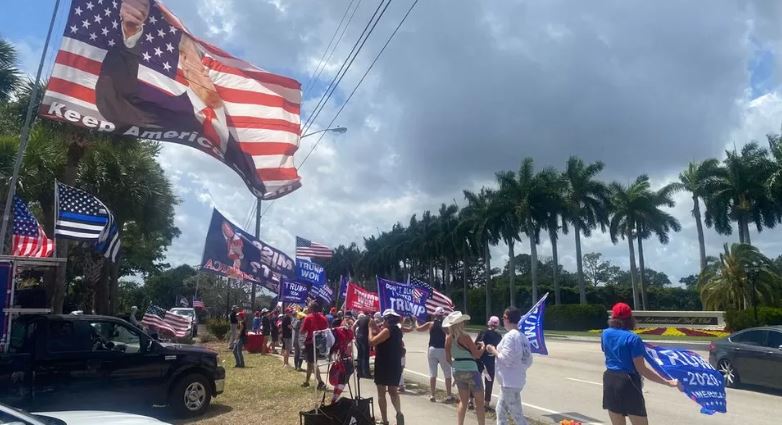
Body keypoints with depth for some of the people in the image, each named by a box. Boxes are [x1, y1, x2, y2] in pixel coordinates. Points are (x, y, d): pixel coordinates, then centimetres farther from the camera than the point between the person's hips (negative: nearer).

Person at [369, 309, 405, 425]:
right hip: (395, 365, 8)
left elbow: (372, 341, -23)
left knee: (381, 393, 4)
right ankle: (399, 412, -4)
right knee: (393, 391, 18)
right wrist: (378, 330, 11)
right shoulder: (397, 330, 9)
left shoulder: (387, 330, -18)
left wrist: (371, 328, -10)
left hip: (383, 365, -8)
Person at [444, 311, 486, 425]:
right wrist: (482, 346, 6)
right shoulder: (464, 336, -17)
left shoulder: (448, 338, 0)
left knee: (463, 401, 17)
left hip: (457, 371, 6)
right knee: (479, 401, 7)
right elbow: (477, 355, -12)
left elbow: (448, 358, 7)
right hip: (470, 371, -6)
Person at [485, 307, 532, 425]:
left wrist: (493, 350, -7)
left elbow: (505, 359, -21)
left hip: (510, 382, -9)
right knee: (501, 409, 20)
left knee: (516, 415, -1)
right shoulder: (523, 337, 7)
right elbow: (528, 360, 11)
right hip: (517, 380, 9)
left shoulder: (509, 336, -18)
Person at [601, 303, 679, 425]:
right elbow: (641, 370, -16)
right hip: (628, 383, -5)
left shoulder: (605, 333, 2)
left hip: (610, 380, 6)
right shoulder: (632, 338, -15)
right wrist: (668, 382, -14)